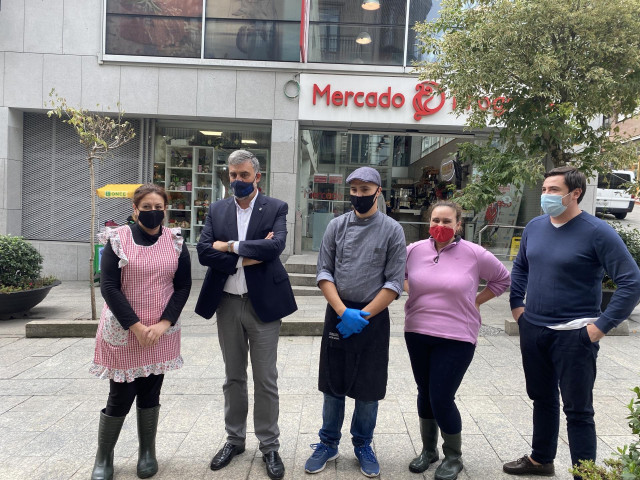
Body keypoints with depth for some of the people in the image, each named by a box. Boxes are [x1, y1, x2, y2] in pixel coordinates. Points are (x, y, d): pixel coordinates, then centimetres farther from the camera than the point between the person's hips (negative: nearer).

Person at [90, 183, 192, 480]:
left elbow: (183, 286, 1)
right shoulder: (118, 239, -6)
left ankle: (147, 452, 28)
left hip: (162, 332, 2)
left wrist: (164, 323, -10)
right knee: (121, 395, 3)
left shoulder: (175, 241, 1)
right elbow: (109, 287, -9)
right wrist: (136, 326, -14)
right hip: (124, 332, -2)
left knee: (151, 392, 10)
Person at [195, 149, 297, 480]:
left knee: (265, 380, 6)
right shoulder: (217, 210, 7)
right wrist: (247, 257, -15)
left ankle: (269, 446, 23)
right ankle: (235, 439, 33)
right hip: (227, 303, 3)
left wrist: (230, 246, -14)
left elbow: (276, 245, -19)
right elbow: (204, 251, -5)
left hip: (262, 302, -3)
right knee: (233, 377, 16)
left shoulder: (275, 209, -2)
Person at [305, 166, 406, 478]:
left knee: (368, 388, 8)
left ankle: (363, 446, 29)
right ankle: (328, 444, 29)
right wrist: (342, 311, -13)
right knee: (333, 384, 11)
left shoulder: (392, 230, -3)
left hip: (374, 317, -1)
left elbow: (394, 283, -7)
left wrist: (363, 315, -13)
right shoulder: (337, 226, 2)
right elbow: (323, 272, -1)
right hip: (337, 314, 2)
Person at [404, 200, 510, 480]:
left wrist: (474, 302, 1)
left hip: (456, 338, -3)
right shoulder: (414, 250, -2)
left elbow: (503, 279, 7)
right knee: (425, 394, 16)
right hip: (417, 334, 4)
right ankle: (428, 450, 37)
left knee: (442, 398, -3)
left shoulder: (474, 254, -8)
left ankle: (453, 457, 23)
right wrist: (414, 294, 5)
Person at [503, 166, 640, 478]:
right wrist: (517, 304, 12)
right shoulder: (535, 227, 4)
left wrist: (602, 325, -16)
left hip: (574, 334, -6)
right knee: (542, 399, 21)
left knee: (578, 410, 5)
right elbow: (520, 266, 20)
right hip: (532, 329, 6)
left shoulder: (597, 232, -13)